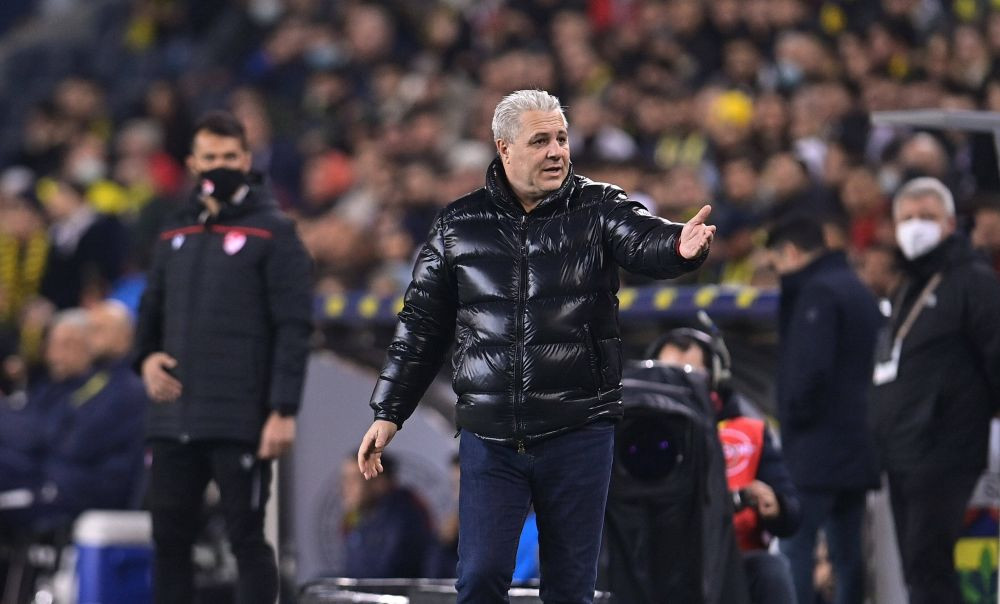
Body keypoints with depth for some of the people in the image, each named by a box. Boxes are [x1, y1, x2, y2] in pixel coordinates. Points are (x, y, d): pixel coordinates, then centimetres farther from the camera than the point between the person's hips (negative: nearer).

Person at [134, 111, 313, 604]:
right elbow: (151, 309, 23)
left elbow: (292, 327, -8)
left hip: (240, 423, -6)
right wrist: (146, 357, 1)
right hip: (173, 419, 6)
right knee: (169, 539, 7)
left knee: (246, 538, -3)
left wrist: (283, 410, -16)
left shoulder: (272, 233, -2)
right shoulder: (175, 235, 16)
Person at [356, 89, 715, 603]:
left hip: (578, 431, -1)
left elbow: (644, 241, -20)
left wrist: (680, 247, -44)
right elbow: (422, 325, 11)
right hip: (489, 437, 1)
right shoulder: (460, 225, 5)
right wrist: (388, 413, 8)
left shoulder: (598, 209, 1)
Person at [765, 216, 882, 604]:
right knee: (847, 553, 10)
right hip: (858, 443, 10)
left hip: (818, 446, -10)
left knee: (795, 547, -10)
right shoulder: (858, 290, 19)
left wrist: (795, 414, -9)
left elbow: (810, 367, -23)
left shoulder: (817, 294, -12)